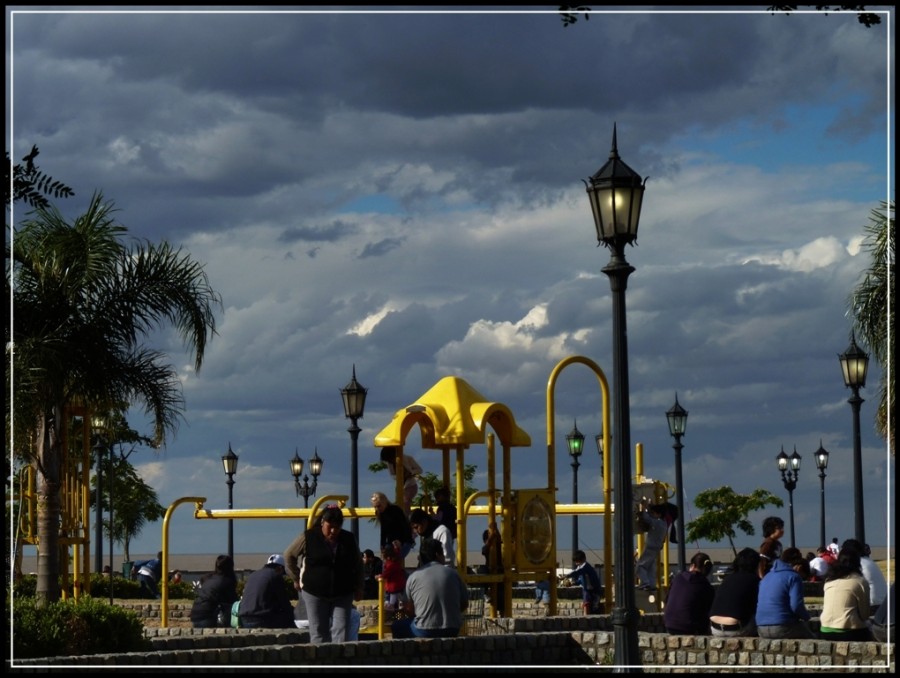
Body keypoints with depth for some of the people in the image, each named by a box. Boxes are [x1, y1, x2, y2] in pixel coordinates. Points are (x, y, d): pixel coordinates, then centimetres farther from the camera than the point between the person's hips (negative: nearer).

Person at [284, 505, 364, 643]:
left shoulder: (349, 539, 2)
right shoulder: (308, 537, -6)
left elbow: (358, 564, 15)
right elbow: (289, 555, 6)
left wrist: (358, 588, 12)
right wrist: (296, 579, 6)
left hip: (343, 594, 1)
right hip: (315, 593, -1)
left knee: (341, 631, -8)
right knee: (318, 632, 0)